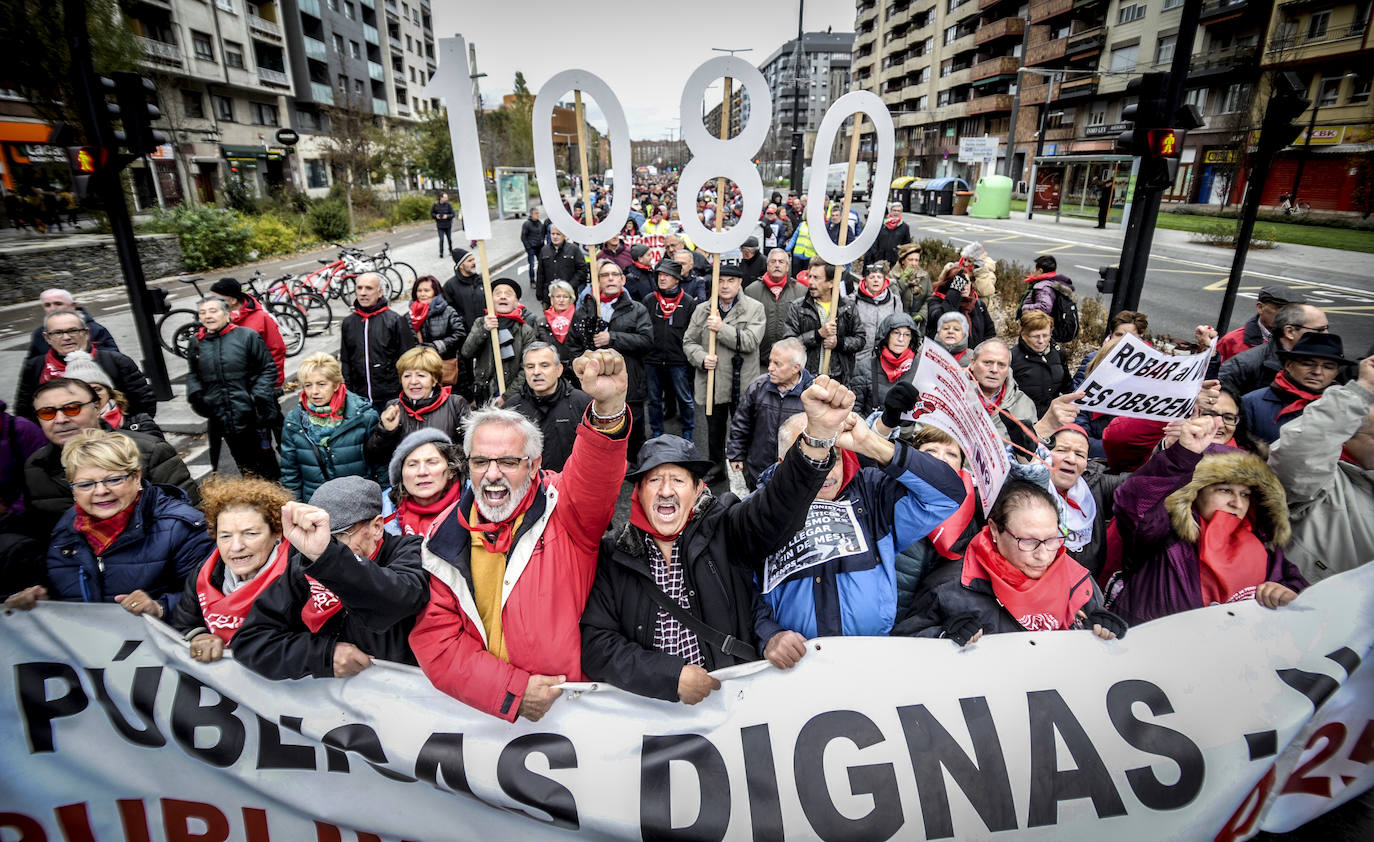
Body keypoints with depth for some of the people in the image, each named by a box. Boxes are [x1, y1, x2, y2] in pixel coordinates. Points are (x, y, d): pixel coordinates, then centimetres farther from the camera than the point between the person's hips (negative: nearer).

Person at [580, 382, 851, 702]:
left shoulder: (722, 531, 1)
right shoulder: (612, 557, 2)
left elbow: (781, 504, -15)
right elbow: (594, 643, -2)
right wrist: (672, 676, -13)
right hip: (648, 706, 2)